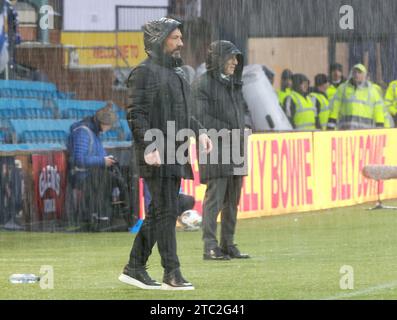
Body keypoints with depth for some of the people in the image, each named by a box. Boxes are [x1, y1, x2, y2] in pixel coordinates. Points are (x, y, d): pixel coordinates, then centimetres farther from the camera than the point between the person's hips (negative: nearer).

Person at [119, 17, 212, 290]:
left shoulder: (176, 72, 19)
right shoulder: (145, 72, -9)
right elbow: (136, 114, -15)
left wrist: (198, 132, 13)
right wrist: (148, 146, -24)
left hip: (175, 155, 9)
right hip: (156, 155, -9)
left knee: (158, 213, 11)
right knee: (166, 211, -9)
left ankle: (135, 268, 18)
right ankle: (172, 274, -8)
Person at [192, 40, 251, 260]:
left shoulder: (235, 83, 17)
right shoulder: (203, 84, -8)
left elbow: (245, 110, 26)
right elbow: (201, 118, -15)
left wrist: (244, 126, 4)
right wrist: (230, 131, -13)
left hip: (236, 151, 8)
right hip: (215, 152, -8)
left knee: (232, 201, 9)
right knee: (214, 199, -8)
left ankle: (228, 245, 15)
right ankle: (210, 247, -7)